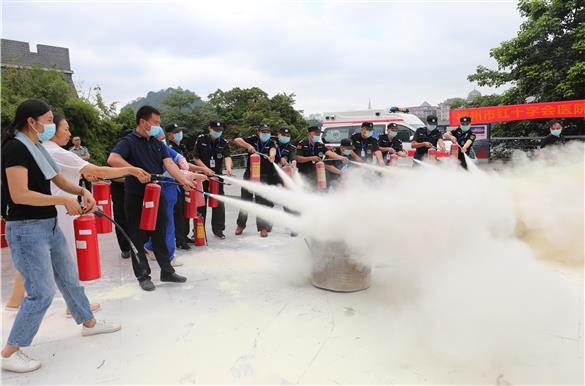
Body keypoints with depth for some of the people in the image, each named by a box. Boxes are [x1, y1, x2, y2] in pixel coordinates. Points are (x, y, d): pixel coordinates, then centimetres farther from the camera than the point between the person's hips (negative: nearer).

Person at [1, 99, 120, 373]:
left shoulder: (37, 148, 11)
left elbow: (60, 180, 17)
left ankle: (89, 323, 37)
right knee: (42, 292, -5)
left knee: (69, 277, 19)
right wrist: (64, 201, -19)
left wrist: (82, 192, -3)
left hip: (49, 225, 9)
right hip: (26, 229, -9)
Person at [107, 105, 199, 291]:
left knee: (161, 235, 12)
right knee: (138, 238, 5)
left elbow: (169, 164, -4)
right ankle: (143, 276, 19)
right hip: (136, 197, -5)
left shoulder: (158, 144, 10)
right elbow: (112, 159, -26)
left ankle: (167, 271, 24)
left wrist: (184, 180, -19)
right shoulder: (128, 142, -8)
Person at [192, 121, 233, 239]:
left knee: (219, 203, 0)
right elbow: (195, 157, -4)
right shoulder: (201, 139, -3)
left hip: (217, 176, 1)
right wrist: (205, 169, -17)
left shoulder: (224, 142, 0)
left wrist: (228, 168, -36)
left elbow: (227, 156, -16)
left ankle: (218, 230, 13)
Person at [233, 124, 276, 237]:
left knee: (263, 202, -1)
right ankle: (240, 225, 26)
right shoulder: (253, 140, 2)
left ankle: (263, 227, 9)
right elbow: (236, 140, -8)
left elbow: (273, 150, -24)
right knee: (245, 200, 9)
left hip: (264, 177, -1)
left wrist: (271, 156, -47)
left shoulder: (272, 143, 0)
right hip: (249, 174, 1)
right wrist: (248, 146, -24)